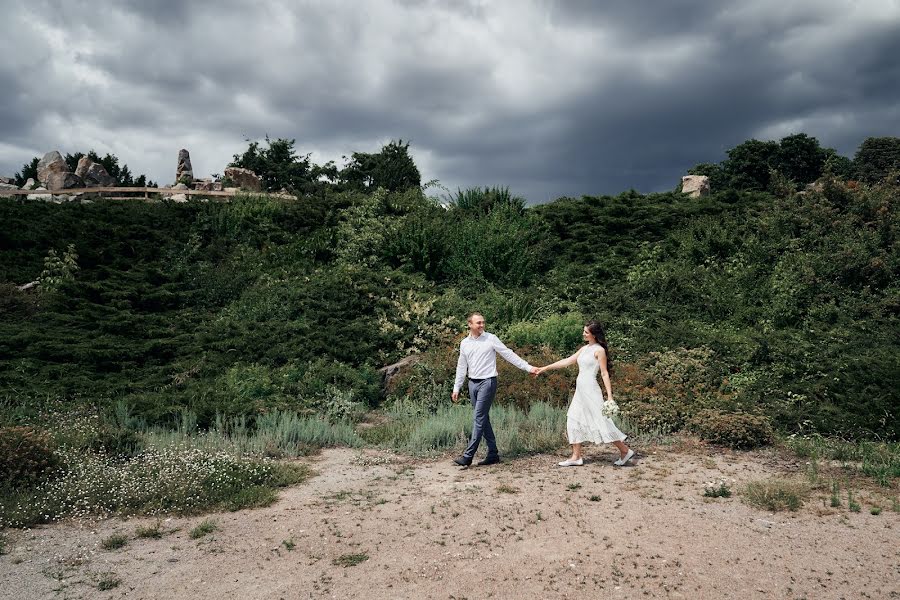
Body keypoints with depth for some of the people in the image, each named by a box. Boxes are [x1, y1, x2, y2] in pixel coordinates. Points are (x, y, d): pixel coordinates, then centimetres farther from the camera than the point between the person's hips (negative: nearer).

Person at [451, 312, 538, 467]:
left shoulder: (490, 338, -4)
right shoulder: (464, 343, 9)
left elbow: (508, 354, -3)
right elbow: (461, 367, 16)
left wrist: (528, 367, -7)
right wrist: (456, 388, 15)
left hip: (487, 382, -6)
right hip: (473, 383, 6)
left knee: (479, 419, -9)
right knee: (484, 419, 9)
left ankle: (468, 456, -9)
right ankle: (493, 454, 16)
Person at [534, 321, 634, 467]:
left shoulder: (599, 350, -7)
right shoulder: (584, 348, 14)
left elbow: (604, 373, -9)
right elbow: (567, 361, 15)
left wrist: (610, 396, -13)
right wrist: (545, 368, 13)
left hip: (591, 389, -8)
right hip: (580, 389, 8)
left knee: (601, 421, -7)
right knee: (573, 420, 5)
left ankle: (625, 451, 6)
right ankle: (576, 456, 10)